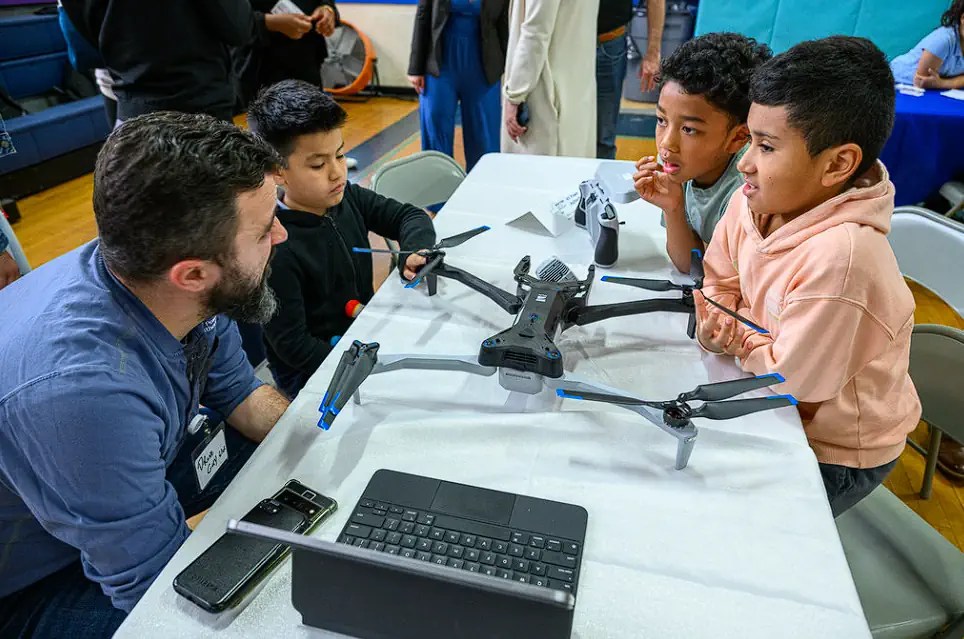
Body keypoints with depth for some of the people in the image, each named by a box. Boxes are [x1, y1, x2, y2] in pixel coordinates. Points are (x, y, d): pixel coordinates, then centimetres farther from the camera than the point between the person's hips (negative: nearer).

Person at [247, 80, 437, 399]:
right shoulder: (276, 247, -23)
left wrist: (416, 250, -13)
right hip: (313, 372, -7)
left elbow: (409, 215, 9)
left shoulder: (347, 197, -4)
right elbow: (292, 345, -19)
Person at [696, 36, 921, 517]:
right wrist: (715, 323, -17)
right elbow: (719, 281, 3)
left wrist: (737, 342, -12)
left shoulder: (839, 256, -36)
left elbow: (794, 381, -26)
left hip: (837, 453, -6)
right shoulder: (754, 201, -14)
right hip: (778, 406, 6)